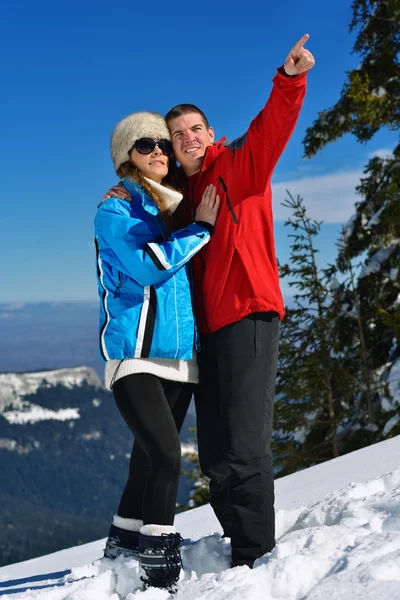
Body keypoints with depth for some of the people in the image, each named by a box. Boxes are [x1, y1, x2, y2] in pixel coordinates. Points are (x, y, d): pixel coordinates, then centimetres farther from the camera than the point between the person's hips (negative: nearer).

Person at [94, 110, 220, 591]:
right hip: (135, 354, -6)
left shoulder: (177, 208, 16)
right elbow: (148, 263, -19)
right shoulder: (115, 209, -2)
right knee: (164, 453, -17)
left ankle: (124, 542, 26)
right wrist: (199, 227, -10)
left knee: (152, 455, 11)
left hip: (180, 354, 6)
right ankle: (160, 564, -9)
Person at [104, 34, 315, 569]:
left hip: (248, 315, -8)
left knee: (243, 445, -11)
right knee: (215, 454, 11)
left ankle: (256, 558, -5)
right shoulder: (182, 193, 21)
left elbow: (274, 124, -15)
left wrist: (290, 79, -33)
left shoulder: (241, 165, 1)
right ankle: (241, 540, 23)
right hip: (209, 326, 8)